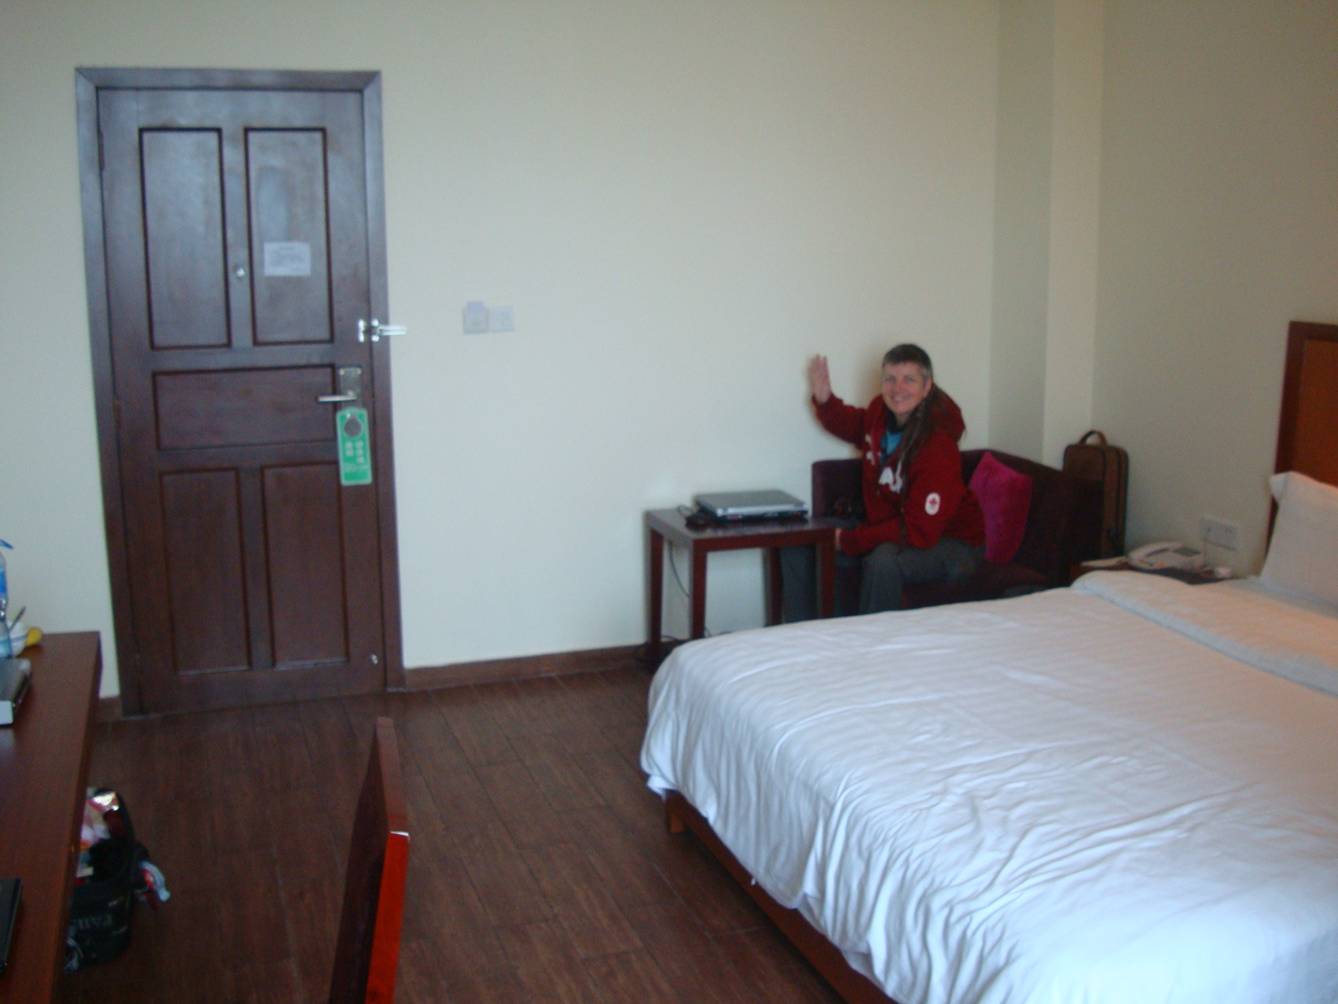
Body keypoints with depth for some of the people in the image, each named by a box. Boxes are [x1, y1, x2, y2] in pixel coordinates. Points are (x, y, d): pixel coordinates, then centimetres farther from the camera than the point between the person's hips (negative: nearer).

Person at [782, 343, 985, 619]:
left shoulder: (938, 447, -27)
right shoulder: (881, 411, -6)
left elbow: (919, 532, -27)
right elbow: (854, 426, 21)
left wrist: (849, 540, -23)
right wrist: (824, 400, 1)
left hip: (949, 542, -8)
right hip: (886, 526, 8)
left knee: (883, 562, -39)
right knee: (798, 544, 1)